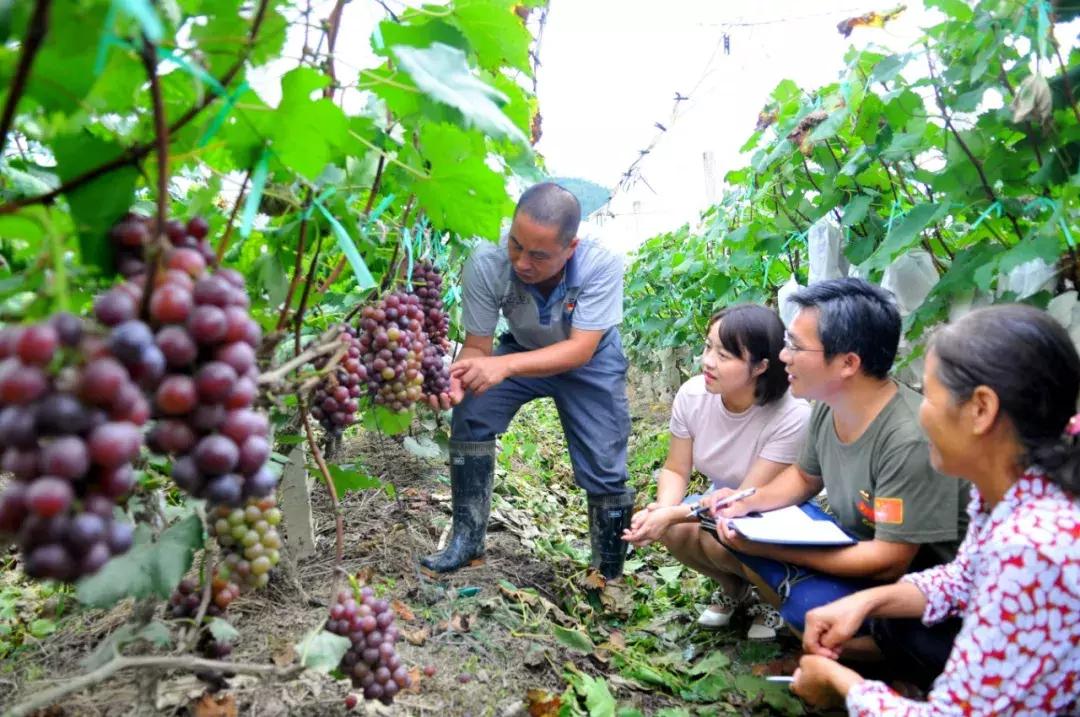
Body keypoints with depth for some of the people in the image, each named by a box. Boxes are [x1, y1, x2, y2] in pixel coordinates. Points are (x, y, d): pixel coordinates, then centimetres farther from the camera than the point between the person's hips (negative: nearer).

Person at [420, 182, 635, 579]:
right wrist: (460, 372, -45)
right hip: (523, 351, 2)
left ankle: (609, 575, 20)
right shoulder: (487, 263, -31)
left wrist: (504, 365, -51)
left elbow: (580, 350, -37)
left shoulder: (602, 264, -35)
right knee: (470, 412, -23)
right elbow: (477, 345, -22)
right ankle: (466, 538, -6)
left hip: (590, 362, -1)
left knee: (605, 474, -6)